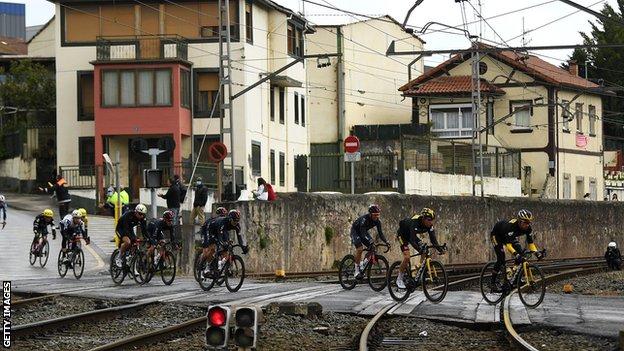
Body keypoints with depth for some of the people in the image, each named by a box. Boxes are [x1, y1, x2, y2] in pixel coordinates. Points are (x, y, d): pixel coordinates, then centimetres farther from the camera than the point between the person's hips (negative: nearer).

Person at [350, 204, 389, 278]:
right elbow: (363, 234, -40)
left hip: (364, 231, 7)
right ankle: (357, 269, -15)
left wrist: (386, 242, -27)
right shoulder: (364, 219, -36)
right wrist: (370, 242, -52)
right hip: (355, 231, -6)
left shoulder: (377, 221, -17)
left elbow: (380, 233, -12)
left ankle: (364, 264, 6)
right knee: (360, 248, -24)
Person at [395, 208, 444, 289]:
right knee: (407, 257, -20)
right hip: (402, 234, -7)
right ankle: (399, 279, -7)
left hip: (412, 235, 7)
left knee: (425, 252, -9)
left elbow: (433, 238, -19)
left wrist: (439, 248, -34)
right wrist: (419, 249, -58)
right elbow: (412, 240, -44)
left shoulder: (429, 225, -20)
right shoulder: (415, 223, -39)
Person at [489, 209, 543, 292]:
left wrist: (536, 252, -33)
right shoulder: (511, 225, -42)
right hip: (497, 235, -6)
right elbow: (508, 244, -46)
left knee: (520, 253, -12)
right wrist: (515, 254, -60)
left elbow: (530, 242, -16)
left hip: (511, 236, 6)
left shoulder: (528, 228, -24)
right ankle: (492, 283, -7)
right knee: (501, 258, -18)